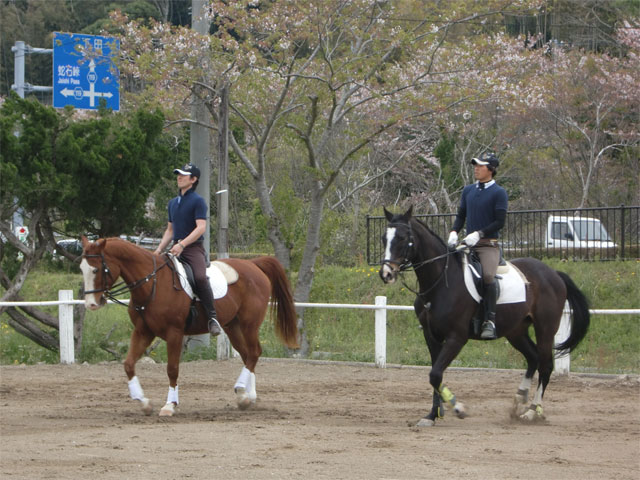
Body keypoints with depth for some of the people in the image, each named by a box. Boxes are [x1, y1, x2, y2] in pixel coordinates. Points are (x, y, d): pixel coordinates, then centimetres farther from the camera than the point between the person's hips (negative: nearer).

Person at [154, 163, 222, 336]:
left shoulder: (198, 201, -4)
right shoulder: (173, 203, 19)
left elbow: (201, 227, -15)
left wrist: (182, 244, -25)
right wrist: (159, 250, 13)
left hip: (193, 248, -8)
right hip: (176, 249, 8)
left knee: (200, 277, -32)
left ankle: (212, 317, -26)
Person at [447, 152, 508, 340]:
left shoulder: (498, 193, -3)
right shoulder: (468, 191, 15)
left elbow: (500, 222, -9)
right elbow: (461, 215, 19)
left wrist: (478, 234, -19)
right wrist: (454, 232, -1)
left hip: (488, 244, -6)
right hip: (468, 243, 6)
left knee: (488, 275, -28)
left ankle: (489, 321, -28)